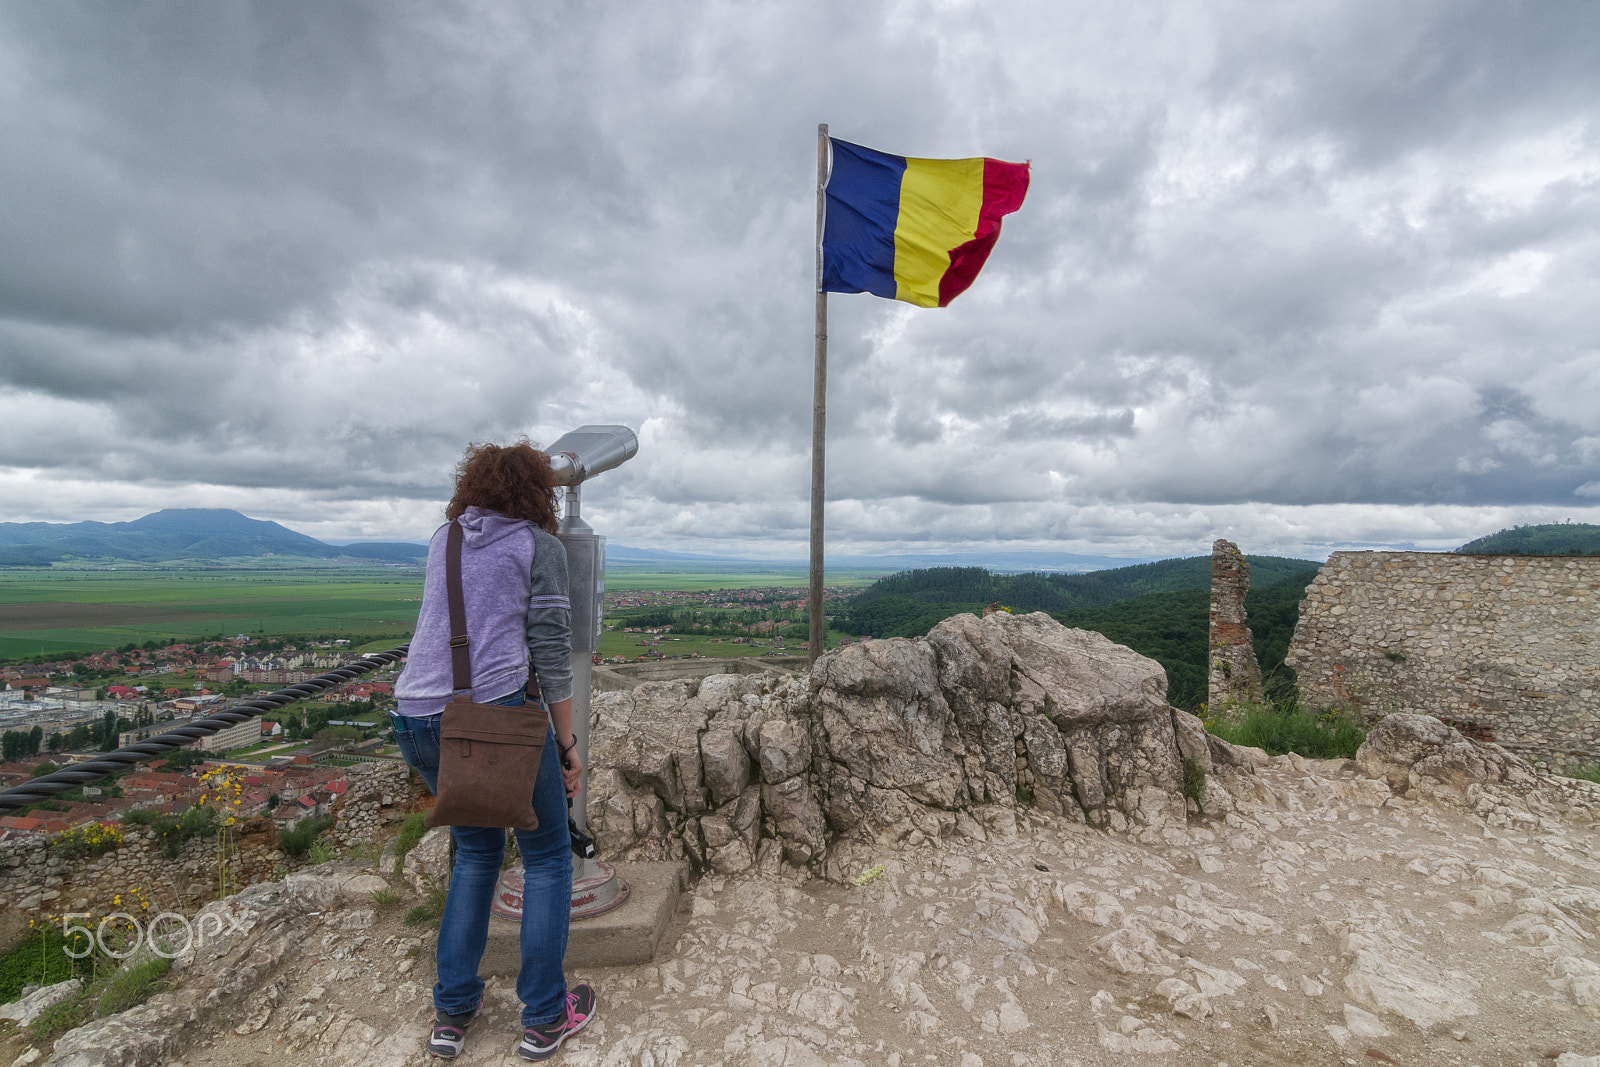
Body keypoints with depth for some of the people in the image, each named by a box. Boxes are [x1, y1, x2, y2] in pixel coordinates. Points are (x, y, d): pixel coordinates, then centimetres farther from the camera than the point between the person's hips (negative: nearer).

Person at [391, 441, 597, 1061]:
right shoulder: (540, 547, -2)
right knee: (547, 856, 14)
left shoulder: (443, 539, 15)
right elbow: (550, 654, -7)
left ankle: (452, 1013, 30)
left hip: (417, 720, 6)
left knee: (476, 850, 26)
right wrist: (568, 743, 1)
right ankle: (544, 1018, 23)